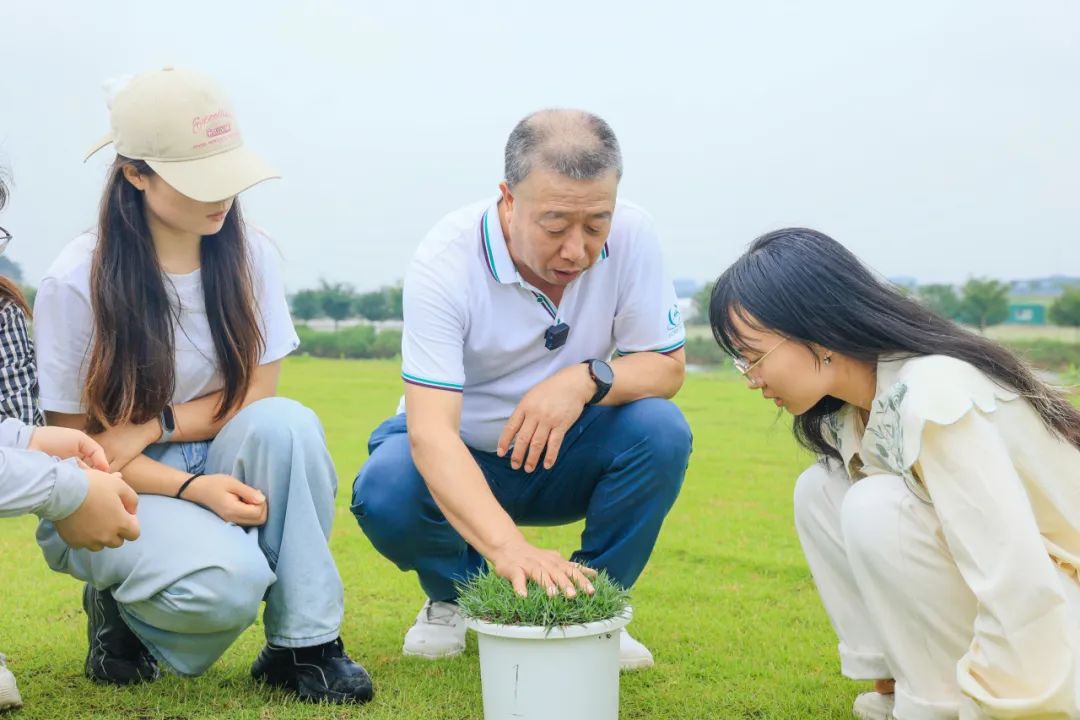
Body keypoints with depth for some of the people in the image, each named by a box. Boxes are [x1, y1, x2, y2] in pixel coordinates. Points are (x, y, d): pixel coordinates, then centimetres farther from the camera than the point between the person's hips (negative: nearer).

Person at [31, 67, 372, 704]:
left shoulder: (249, 255, -5)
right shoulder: (75, 284, -15)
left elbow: (257, 393, -2)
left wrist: (154, 426, -19)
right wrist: (194, 488, -24)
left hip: (217, 469, 4)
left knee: (286, 423, -30)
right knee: (225, 583, -33)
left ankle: (305, 644, -18)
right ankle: (118, 608, 3)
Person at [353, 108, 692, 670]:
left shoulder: (630, 236, -19)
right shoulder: (445, 261, -28)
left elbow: (667, 367, -11)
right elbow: (430, 429, -37)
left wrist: (585, 379, -35)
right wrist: (509, 546, -53)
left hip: (561, 456, 2)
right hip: (459, 455, -2)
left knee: (661, 431, -26)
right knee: (384, 494, -33)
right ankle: (458, 595, 2)